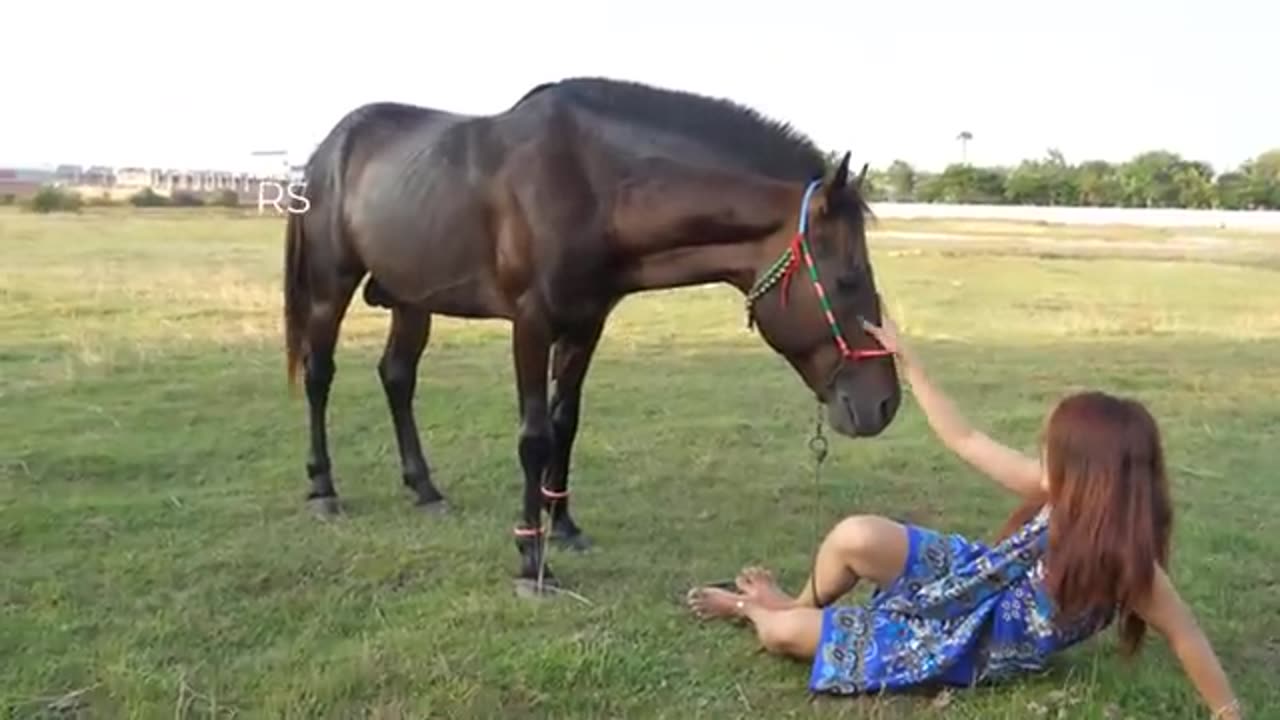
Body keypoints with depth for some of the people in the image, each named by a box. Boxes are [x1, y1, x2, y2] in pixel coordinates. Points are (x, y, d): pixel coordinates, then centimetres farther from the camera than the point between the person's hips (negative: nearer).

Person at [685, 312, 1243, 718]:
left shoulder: (1124, 561, -33)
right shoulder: (1056, 493, -15)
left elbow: (1185, 636, -23)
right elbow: (965, 441, -10)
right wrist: (904, 359, -11)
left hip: (971, 652, -5)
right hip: (968, 580, 5)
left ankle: (764, 610, 32)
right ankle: (792, 603, 15)